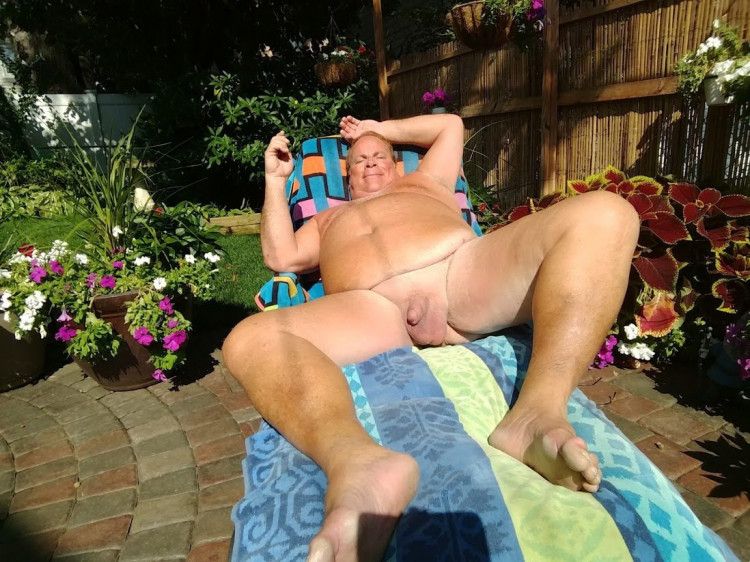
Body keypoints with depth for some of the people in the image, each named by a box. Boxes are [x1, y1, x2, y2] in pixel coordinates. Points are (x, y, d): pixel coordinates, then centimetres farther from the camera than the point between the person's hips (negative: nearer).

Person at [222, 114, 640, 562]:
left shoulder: (424, 182, 40)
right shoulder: (329, 219, 40)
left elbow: (451, 125, 49)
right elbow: (281, 257, 27)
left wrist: (379, 128, 51)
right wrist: (276, 180, 26)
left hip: (467, 272, 1)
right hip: (373, 311, 0)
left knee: (605, 214, -21)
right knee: (250, 340, -27)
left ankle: (537, 416, -41)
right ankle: (359, 465, -56)